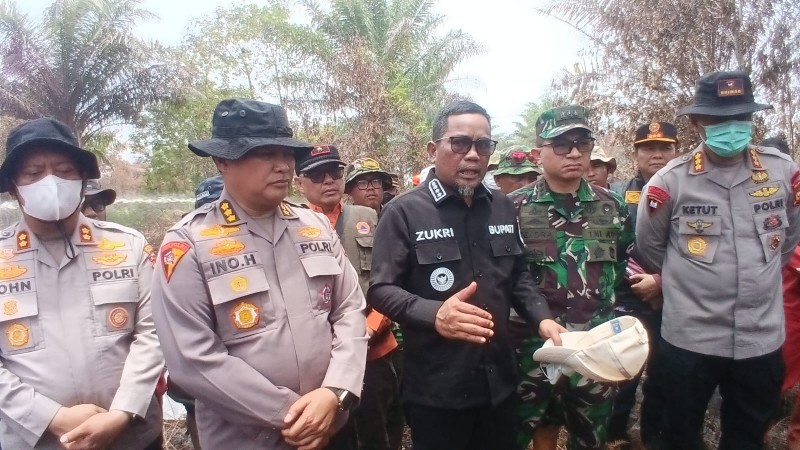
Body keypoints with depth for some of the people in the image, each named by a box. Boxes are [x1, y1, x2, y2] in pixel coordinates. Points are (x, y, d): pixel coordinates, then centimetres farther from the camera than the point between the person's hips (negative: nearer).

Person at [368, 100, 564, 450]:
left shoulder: (503, 209, 8)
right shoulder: (404, 212, -10)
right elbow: (380, 289, -13)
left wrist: (542, 318, 0)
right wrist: (433, 314, -30)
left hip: (498, 380, 5)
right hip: (435, 389, -5)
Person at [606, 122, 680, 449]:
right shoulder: (617, 194, 4)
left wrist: (661, 282, -13)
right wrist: (639, 278, -11)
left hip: (672, 307, 1)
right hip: (626, 304, -1)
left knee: (663, 379, 13)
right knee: (621, 377, 3)